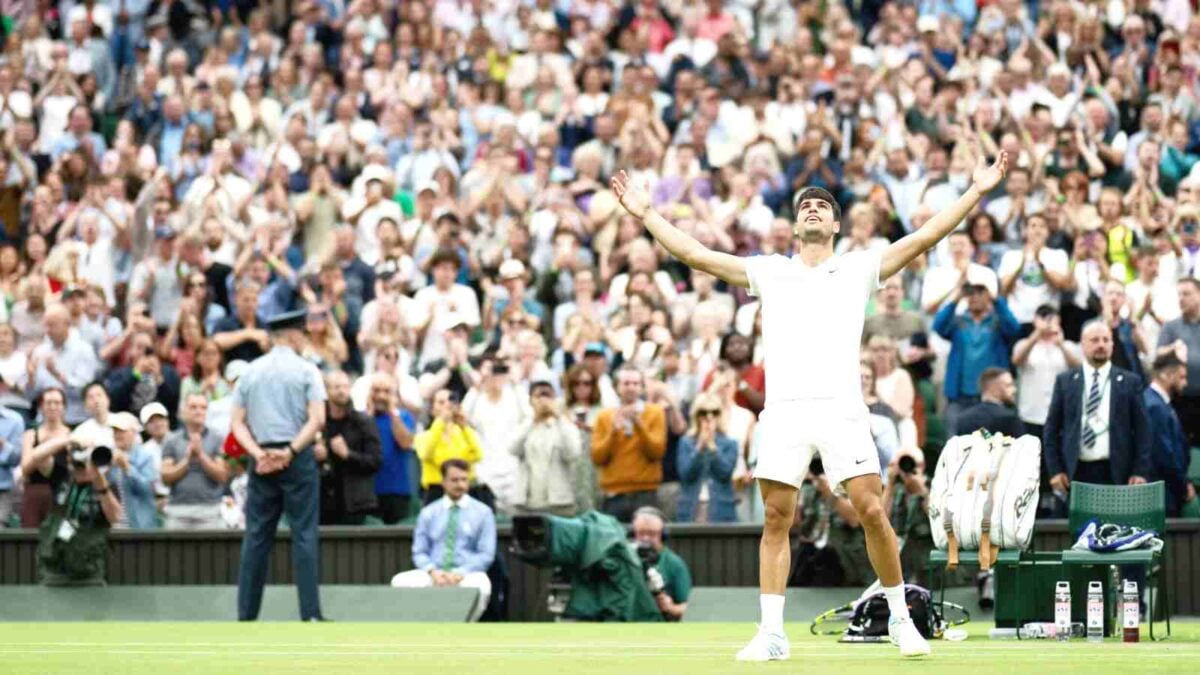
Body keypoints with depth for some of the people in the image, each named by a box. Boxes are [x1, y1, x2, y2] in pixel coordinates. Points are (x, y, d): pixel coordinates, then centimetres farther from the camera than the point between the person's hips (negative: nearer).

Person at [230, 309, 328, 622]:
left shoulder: (250, 372, 9)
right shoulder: (306, 371, -1)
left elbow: (237, 423, 3)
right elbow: (317, 419, -12)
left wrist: (258, 454, -5)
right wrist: (290, 451, -14)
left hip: (262, 460, 3)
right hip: (298, 458, -3)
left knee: (256, 536, 6)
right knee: (304, 534, -3)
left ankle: (246, 614, 4)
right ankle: (310, 613, -9)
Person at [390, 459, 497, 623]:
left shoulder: (482, 512, 8)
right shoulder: (428, 513, 13)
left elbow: (486, 554, 2)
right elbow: (419, 552, 12)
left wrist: (460, 573, -13)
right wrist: (432, 571, -11)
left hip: (467, 574, -2)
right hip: (434, 574, 2)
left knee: (480, 587, -39)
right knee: (400, 582, -28)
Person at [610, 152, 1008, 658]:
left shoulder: (859, 268, 13)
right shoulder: (768, 272, 17)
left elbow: (924, 238, 7)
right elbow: (694, 254, 17)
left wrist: (976, 192, 0)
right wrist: (646, 215, 13)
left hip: (842, 410, -2)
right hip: (784, 409, 2)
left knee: (872, 511, -9)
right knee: (775, 519, -1)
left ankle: (900, 618, 5)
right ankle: (772, 634, 2)